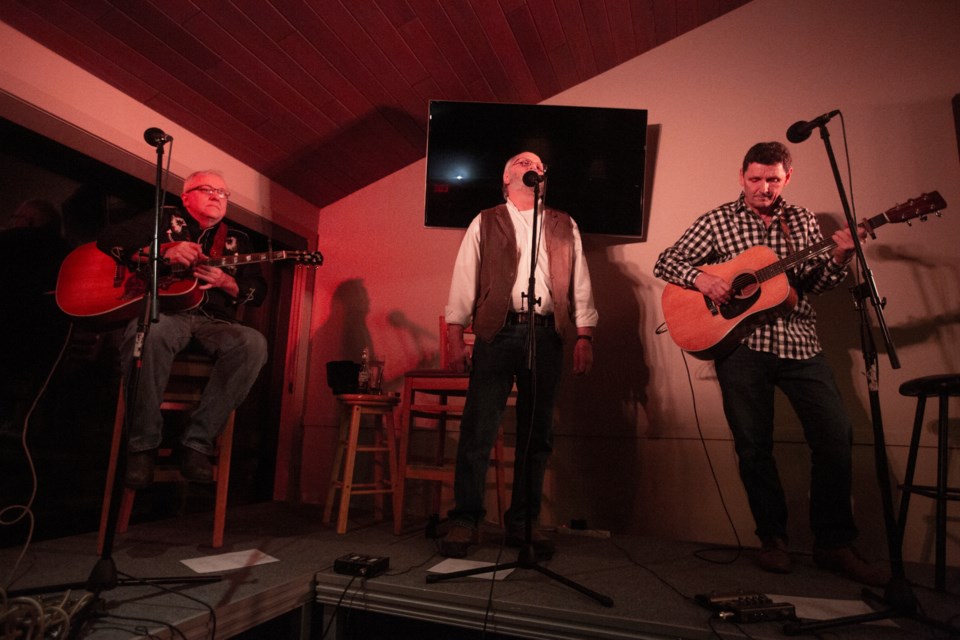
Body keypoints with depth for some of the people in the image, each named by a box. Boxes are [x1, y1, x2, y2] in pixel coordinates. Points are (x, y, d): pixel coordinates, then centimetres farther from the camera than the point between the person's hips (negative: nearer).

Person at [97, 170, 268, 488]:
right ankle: (143, 443, -24)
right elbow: (108, 239, 6)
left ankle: (197, 441, -26)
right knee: (150, 331, -41)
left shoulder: (237, 241, 23)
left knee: (253, 343, -33)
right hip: (165, 314, -2)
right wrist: (163, 252, -10)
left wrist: (225, 282, -7)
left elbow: (259, 293, 15)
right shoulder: (164, 220, 18)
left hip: (214, 323, 2)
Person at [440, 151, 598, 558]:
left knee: (537, 434, 5)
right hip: (498, 331, -2)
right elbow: (464, 280, 4)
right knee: (478, 430, -6)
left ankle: (523, 523, 17)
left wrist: (584, 337, 2)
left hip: (546, 335, 3)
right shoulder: (485, 223, 12)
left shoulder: (564, 227, 18)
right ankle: (465, 521, 6)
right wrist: (455, 338, -5)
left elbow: (580, 284, 12)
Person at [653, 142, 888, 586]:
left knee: (836, 435, -3)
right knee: (753, 445, 2)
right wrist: (700, 278, -16)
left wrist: (840, 257, -6)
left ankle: (833, 543, 13)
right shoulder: (718, 222, 4)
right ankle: (772, 537, 20)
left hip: (798, 341, 3)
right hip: (740, 344, -2)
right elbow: (665, 263, 1)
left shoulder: (802, 220, 13)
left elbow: (818, 283, 13)